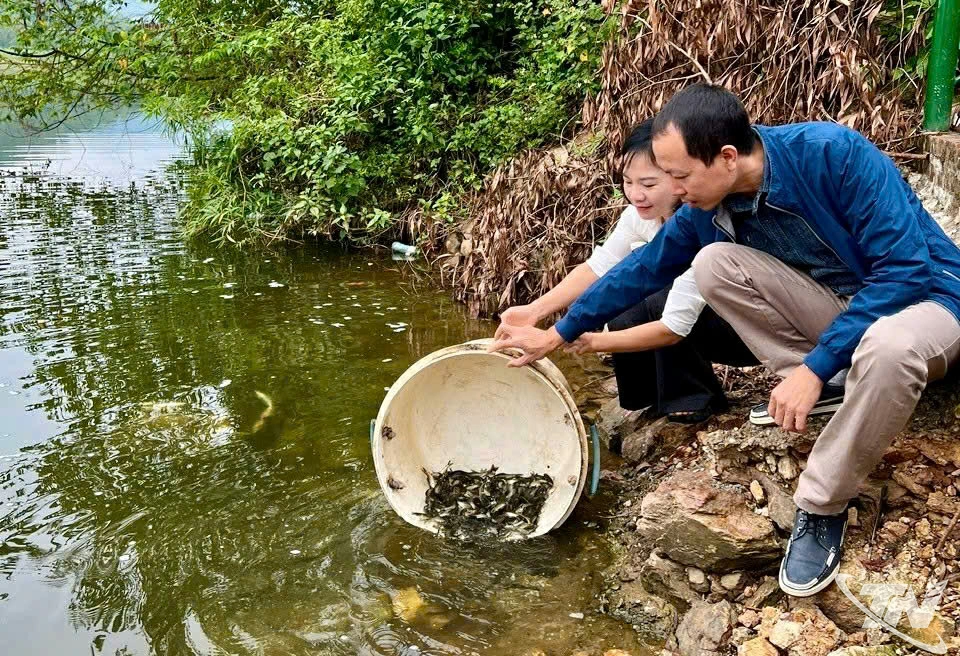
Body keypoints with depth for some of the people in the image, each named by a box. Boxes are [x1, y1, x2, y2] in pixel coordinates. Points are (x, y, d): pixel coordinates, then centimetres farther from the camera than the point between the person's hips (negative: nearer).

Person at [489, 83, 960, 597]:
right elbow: (642, 270, 5)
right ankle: (836, 393, -8)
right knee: (713, 264, -16)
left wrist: (815, 366, -33)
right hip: (838, 304, 5)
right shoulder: (708, 209, -9)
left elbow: (906, 269, -29)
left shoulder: (834, 154, -27)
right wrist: (558, 334, 11)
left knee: (887, 347, -42)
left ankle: (821, 507, -20)